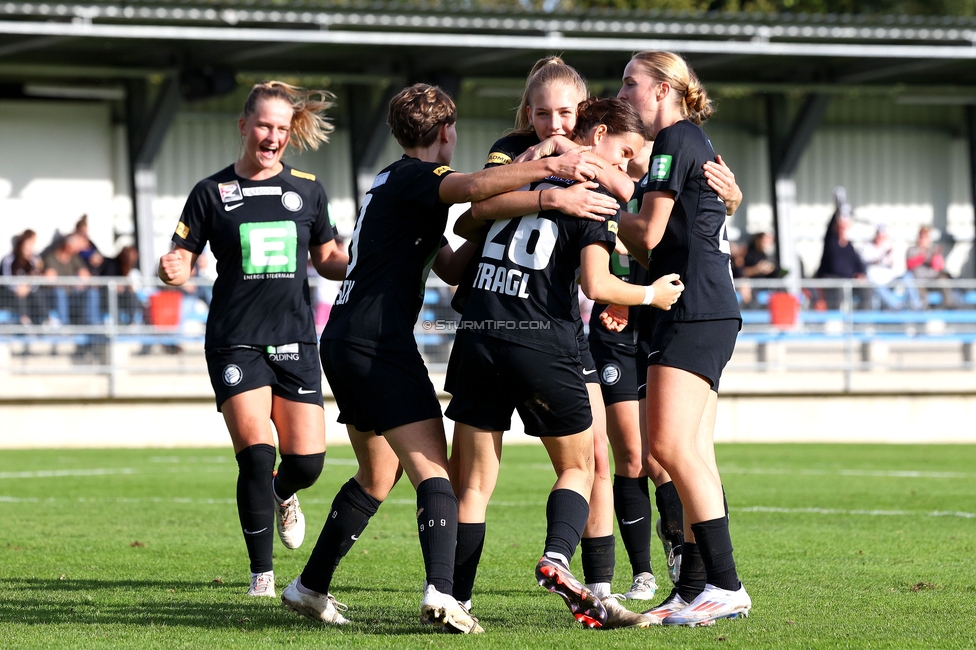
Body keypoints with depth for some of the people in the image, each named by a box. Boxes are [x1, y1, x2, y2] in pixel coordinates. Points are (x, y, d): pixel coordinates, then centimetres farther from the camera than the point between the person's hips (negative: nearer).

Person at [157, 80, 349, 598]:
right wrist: (173, 269, -22)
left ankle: (282, 496, 36)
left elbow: (327, 257, 19)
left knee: (307, 462, -3)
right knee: (256, 456, -16)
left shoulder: (308, 190, 9)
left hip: (294, 340, 3)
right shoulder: (212, 193, 3)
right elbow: (182, 259, 2)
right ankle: (262, 575, -2)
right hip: (235, 343, -2)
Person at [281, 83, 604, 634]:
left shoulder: (394, 184, 22)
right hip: (381, 345, -10)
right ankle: (441, 592, -31)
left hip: (347, 341, 10)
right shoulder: (413, 178, -7)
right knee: (433, 469, -15)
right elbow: (473, 186, -31)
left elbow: (452, 264, 20)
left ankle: (311, 586, 27)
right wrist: (551, 166, -33)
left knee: (378, 476, 21)